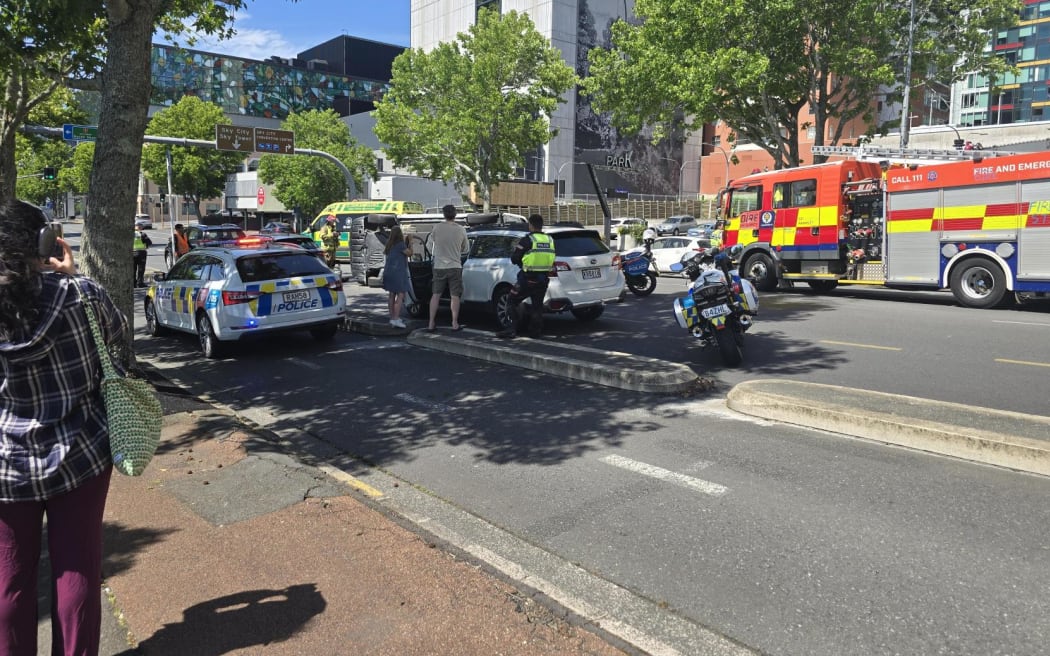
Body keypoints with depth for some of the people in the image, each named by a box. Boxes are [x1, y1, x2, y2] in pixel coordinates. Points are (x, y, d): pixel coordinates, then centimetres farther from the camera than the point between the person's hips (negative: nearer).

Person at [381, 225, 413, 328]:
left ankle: (392, 317, 19)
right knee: (400, 295, -7)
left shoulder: (390, 244, 10)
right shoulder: (400, 244, -13)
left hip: (388, 272, 8)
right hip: (398, 272, -8)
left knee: (391, 295, 13)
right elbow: (409, 253, -8)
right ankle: (396, 319, -15)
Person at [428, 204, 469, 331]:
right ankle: (455, 324, 6)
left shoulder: (437, 228, -7)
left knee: (435, 295, 10)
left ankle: (431, 323, 11)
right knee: (455, 296, 5)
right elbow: (466, 249, 6)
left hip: (439, 267, 1)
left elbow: (431, 240, 12)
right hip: (455, 266, -1)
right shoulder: (461, 230, -6)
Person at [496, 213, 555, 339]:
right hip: (543, 279, 5)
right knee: (537, 305, 14)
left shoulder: (527, 240, -12)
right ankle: (535, 331, 17)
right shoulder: (550, 240, 6)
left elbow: (514, 259, -6)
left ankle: (513, 329, -1)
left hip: (528, 279, -5)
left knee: (513, 301, 5)